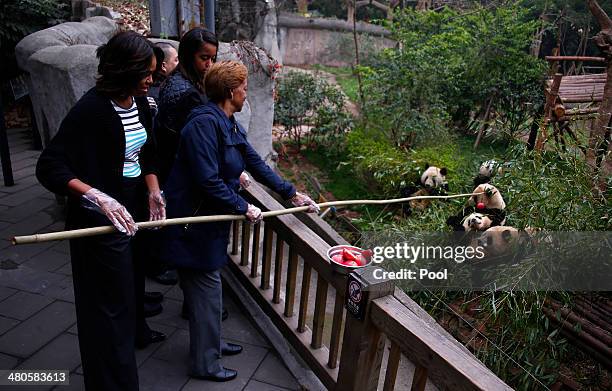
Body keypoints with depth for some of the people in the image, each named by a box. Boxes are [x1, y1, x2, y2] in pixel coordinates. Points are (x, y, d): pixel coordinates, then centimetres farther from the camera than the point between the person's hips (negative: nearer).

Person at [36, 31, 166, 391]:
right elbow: (49, 167, -24)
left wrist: (153, 192, -2)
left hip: (135, 203, 8)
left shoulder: (139, 101, 0)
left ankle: (136, 330, 56)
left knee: (133, 275, 28)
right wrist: (99, 197, -34)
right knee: (110, 297, 5)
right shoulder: (92, 108, -23)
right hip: (103, 216, -8)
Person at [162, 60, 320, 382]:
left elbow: (255, 163, 11)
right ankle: (205, 364, 23)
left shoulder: (230, 125, 8)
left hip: (211, 218, 9)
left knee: (207, 287, 22)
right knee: (206, 289, 4)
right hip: (193, 220, -9)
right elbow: (208, 181, -27)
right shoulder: (205, 123, -23)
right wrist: (243, 207, -17)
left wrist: (292, 193, 12)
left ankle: (210, 343, 42)